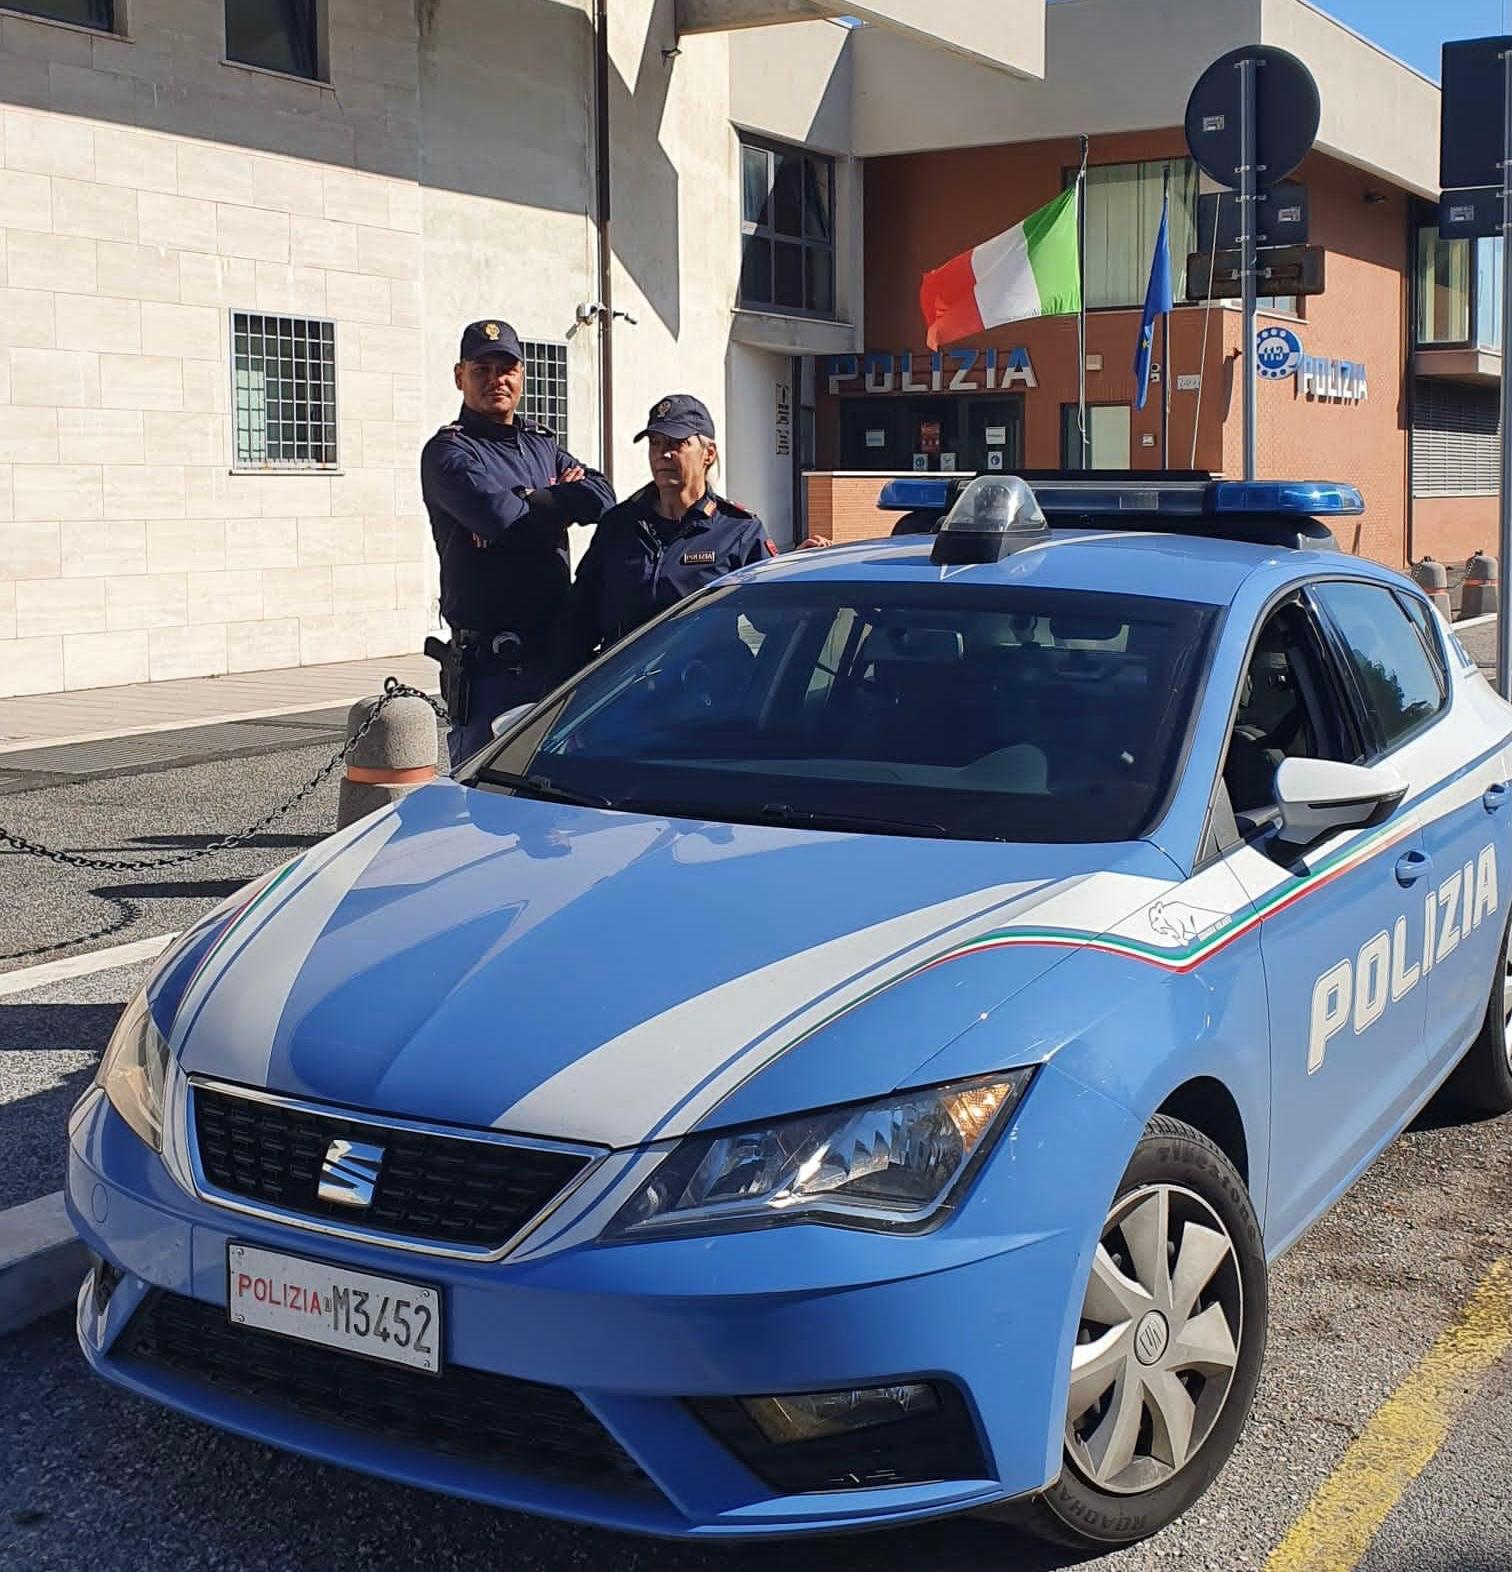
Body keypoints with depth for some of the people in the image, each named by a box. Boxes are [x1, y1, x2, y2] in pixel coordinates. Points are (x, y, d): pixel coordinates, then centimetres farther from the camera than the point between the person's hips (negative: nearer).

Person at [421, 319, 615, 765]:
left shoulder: (543, 445, 17)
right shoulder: (448, 453, -4)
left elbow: (600, 497, 1)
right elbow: (502, 517, -22)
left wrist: (529, 504, -12)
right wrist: (562, 499, -4)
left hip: (557, 656, 7)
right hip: (490, 664, -6)